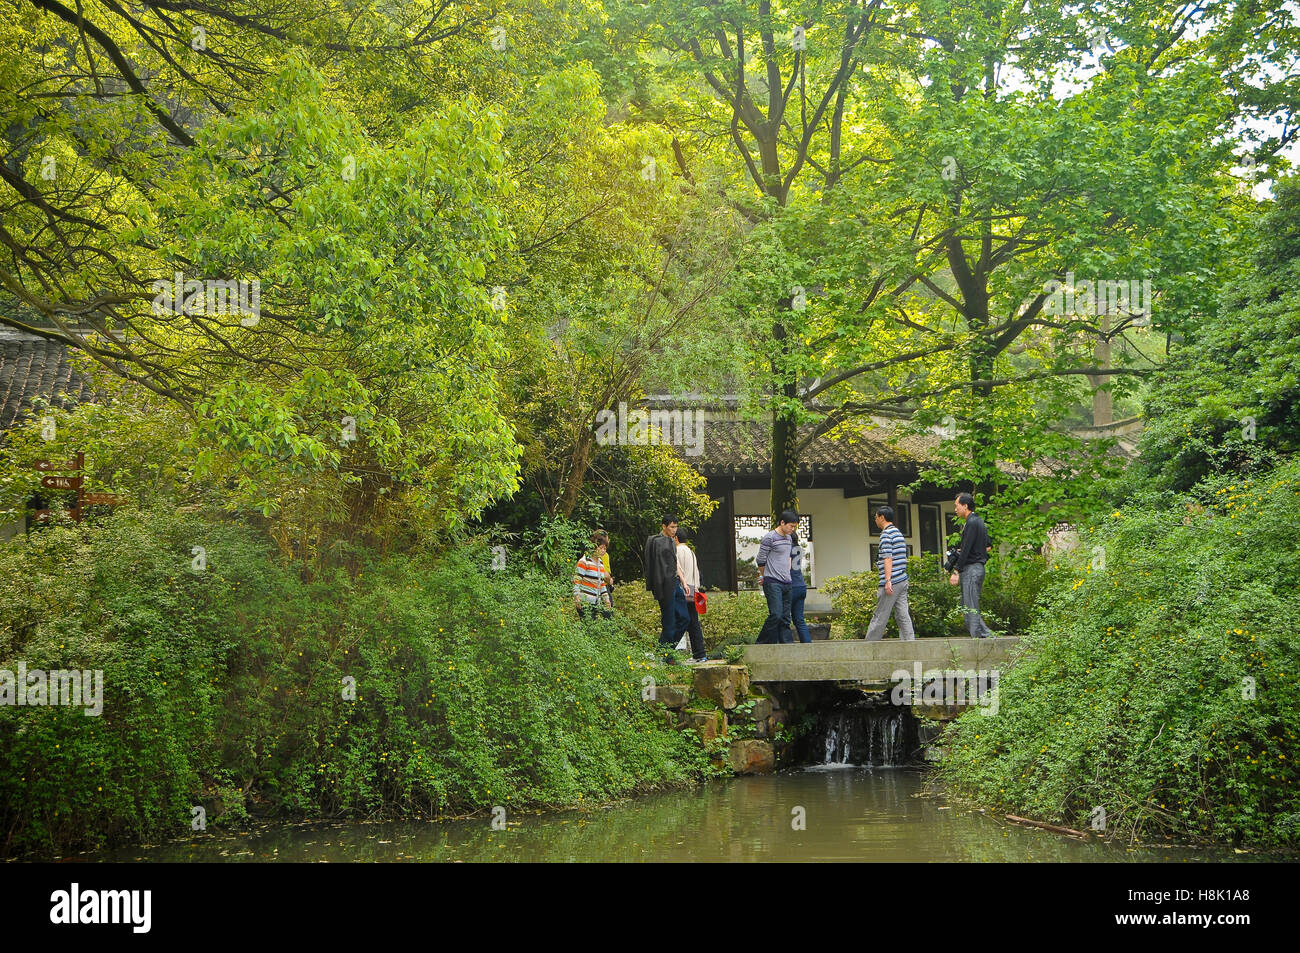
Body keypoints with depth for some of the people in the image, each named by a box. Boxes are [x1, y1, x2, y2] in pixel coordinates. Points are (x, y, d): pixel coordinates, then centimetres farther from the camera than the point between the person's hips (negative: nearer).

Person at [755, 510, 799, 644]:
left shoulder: (788, 538, 17)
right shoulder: (770, 538, -9)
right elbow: (760, 560, -3)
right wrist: (763, 577, 11)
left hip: (786, 583, 8)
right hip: (773, 583, -8)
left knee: (785, 618, 4)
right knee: (776, 615, -15)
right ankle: (761, 644, -6)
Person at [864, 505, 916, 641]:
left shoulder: (886, 534, -9)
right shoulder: (899, 533, 19)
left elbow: (888, 558, -18)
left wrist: (888, 581, -22)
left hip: (892, 582, -9)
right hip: (903, 580, 9)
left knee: (880, 617, -2)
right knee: (903, 615, 4)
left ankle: (870, 644, 3)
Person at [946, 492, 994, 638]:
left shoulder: (971, 523, -14)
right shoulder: (980, 522, 17)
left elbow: (965, 549, -18)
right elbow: (989, 547, 24)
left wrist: (956, 571, -18)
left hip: (971, 569, -10)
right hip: (978, 567, 10)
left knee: (970, 608, -8)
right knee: (966, 607, 12)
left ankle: (978, 636, -10)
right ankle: (987, 635, 9)